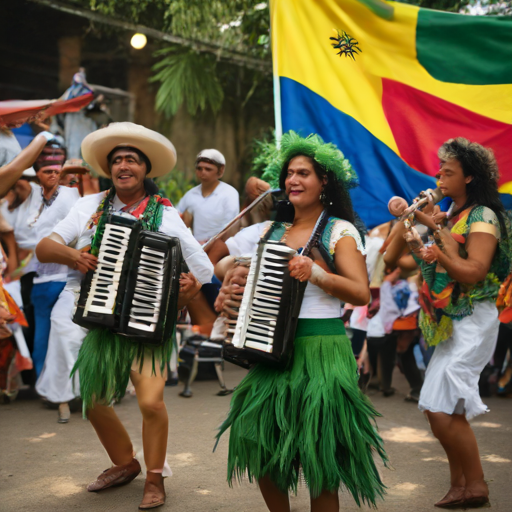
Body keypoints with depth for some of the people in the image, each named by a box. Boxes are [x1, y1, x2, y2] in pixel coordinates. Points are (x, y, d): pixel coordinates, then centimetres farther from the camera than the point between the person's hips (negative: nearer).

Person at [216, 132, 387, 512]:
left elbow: (361, 293, -12)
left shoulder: (339, 231, -2)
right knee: (259, 445, 3)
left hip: (322, 348, -5)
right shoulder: (274, 231, 14)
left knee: (318, 456, -7)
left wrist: (317, 274, -26)